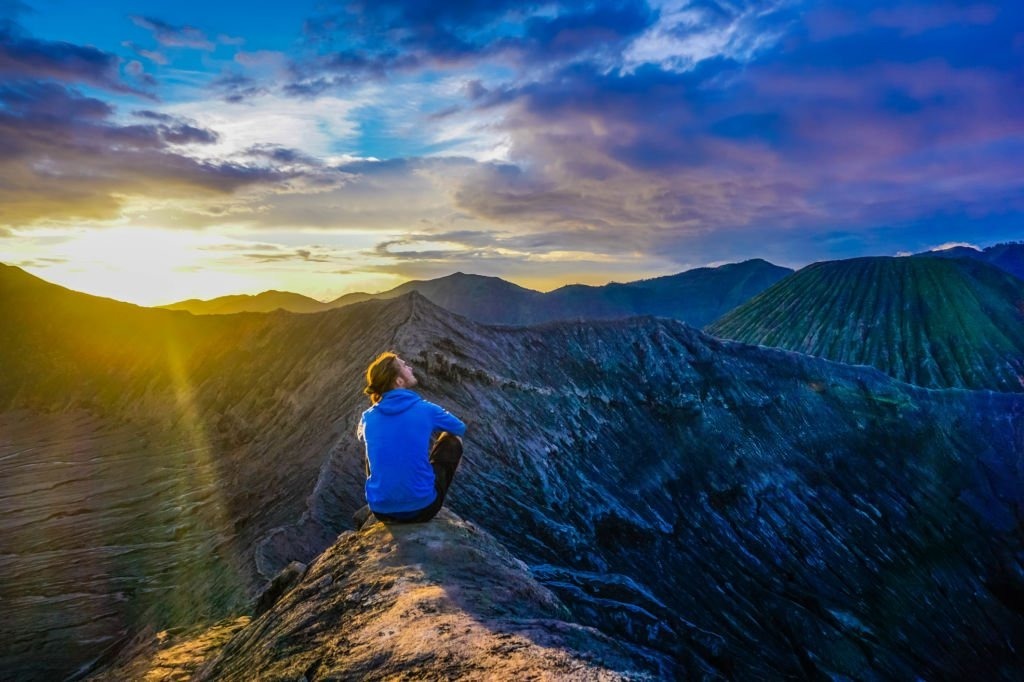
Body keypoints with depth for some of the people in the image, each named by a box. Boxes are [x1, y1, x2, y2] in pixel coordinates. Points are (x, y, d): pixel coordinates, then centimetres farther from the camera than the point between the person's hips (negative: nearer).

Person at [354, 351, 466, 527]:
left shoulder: (368, 417, -1)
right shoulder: (426, 410, -9)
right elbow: (461, 428, 12)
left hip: (381, 510, 4)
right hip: (422, 508, -3)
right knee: (453, 440, 16)